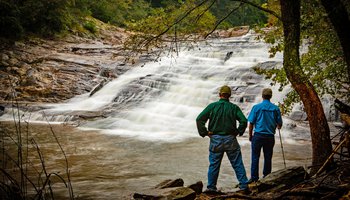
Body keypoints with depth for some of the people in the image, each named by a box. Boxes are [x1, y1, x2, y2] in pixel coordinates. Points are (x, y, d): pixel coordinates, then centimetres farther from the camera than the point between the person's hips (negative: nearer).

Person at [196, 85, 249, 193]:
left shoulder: (212, 106, -2)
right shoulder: (234, 107, 0)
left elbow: (199, 119, -8)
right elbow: (244, 121, -8)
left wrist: (204, 132, 0)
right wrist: (239, 132, 6)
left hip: (215, 140, 0)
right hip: (230, 140, 0)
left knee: (214, 164, 9)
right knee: (238, 164, 7)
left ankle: (211, 187, 12)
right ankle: (244, 186, 7)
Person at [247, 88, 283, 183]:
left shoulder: (256, 107, -5)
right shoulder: (275, 108, 0)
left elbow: (251, 123, -4)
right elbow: (279, 124, 5)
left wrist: (250, 135, 7)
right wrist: (277, 126, 29)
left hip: (258, 135, -2)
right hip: (270, 137, 2)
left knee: (255, 157, 5)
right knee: (268, 158, 11)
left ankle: (254, 177, 5)